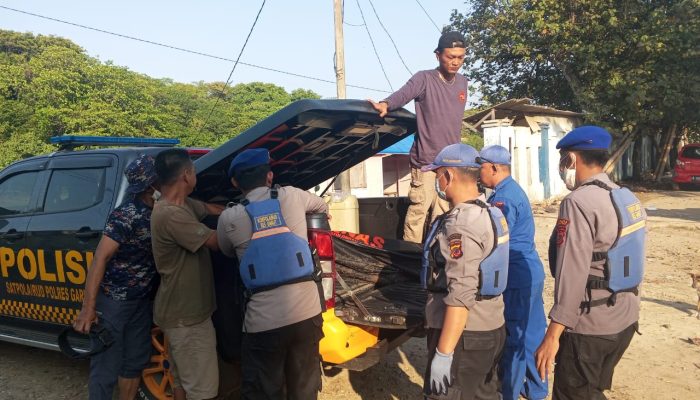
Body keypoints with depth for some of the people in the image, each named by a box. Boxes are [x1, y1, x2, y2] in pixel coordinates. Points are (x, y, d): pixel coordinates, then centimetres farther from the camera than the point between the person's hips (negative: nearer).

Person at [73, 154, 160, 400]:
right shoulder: (126, 216, -23)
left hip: (142, 301, 7)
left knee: (135, 361, 17)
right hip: (113, 301, -7)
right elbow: (100, 258, -25)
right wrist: (88, 307, -28)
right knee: (107, 366, 2)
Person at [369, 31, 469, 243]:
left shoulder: (462, 82, 10)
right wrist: (386, 104, -50)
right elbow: (403, 93, -29)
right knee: (419, 210, -9)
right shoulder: (424, 79, -9)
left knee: (442, 213, 12)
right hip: (425, 160, -6)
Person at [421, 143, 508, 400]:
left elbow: (460, 296, -27)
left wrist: (443, 352, -25)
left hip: (464, 335, -10)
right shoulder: (490, 213, 10)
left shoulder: (462, 224, -22)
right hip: (492, 328, 10)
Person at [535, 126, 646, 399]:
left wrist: (552, 335, -22)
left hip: (589, 326, -9)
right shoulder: (629, 198, 7)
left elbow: (572, 274, -24)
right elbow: (627, 259, 12)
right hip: (626, 318, 9)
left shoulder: (579, 202, -20)